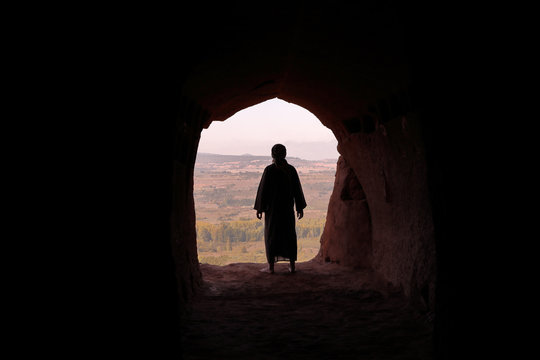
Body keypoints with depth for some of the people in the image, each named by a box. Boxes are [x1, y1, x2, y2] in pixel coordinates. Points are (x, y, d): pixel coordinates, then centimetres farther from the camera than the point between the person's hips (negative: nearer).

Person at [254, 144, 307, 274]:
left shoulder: (269, 170, -11)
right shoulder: (291, 169, -1)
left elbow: (263, 189, -10)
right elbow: (297, 189, 2)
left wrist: (259, 208, -3)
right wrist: (300, 208, 10)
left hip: (272, 207, -3)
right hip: (288, 207, 3)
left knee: (271, 235, 4)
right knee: (289, 235, 10)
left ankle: (271, 266, 5)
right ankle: (292, 265, 11)